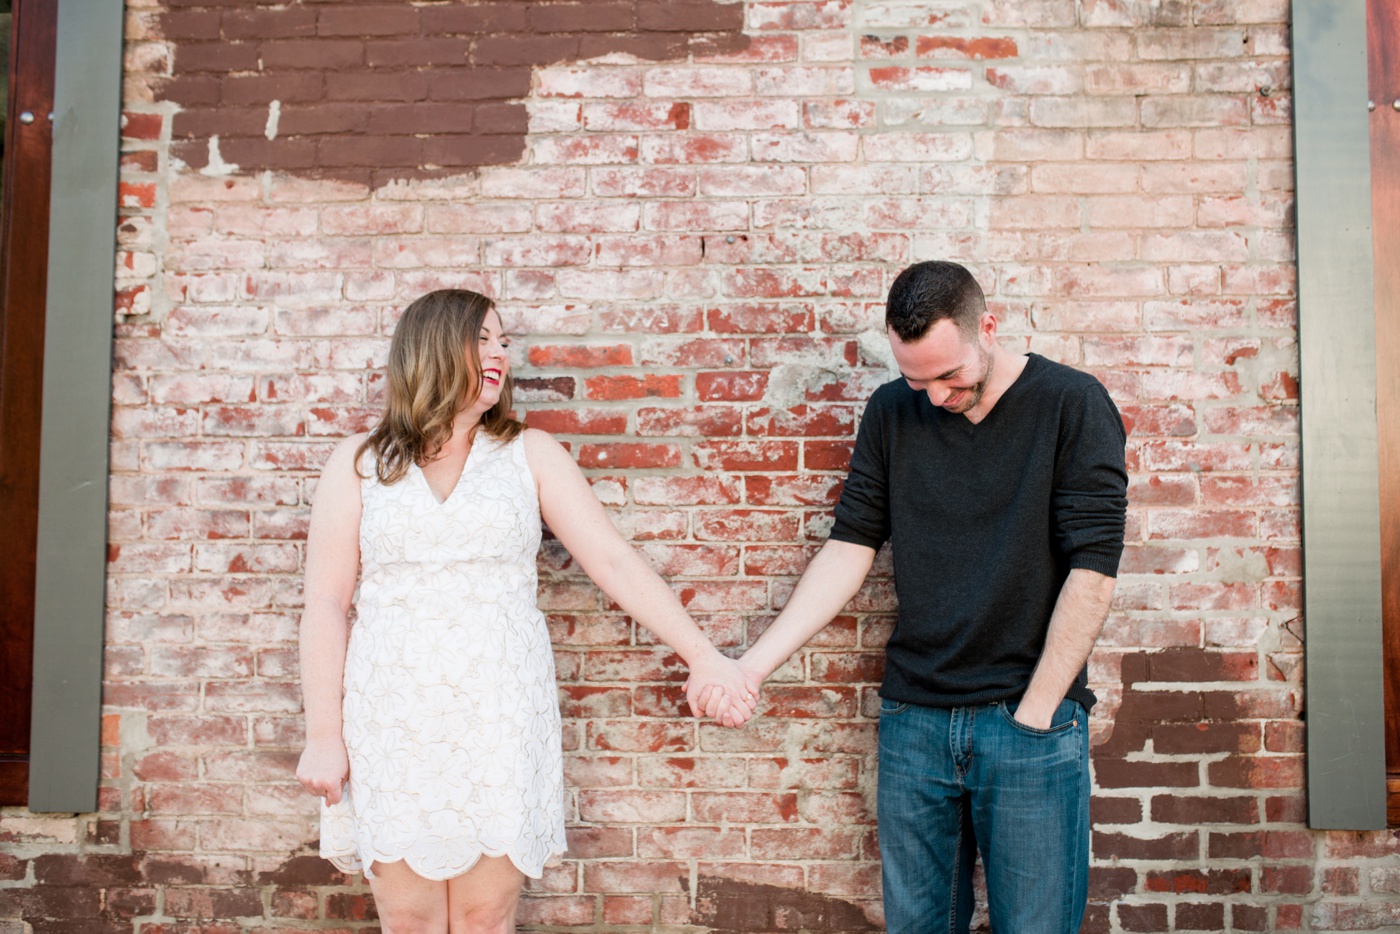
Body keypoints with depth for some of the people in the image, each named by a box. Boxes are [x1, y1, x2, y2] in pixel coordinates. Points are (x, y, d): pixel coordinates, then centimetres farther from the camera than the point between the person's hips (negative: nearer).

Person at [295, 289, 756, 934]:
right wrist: (323, 734, -2)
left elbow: (614, 562, -1)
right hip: (393, 722, 0)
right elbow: (326, 603, 2)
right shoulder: (359, 462, 5)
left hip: (501, 719, 0)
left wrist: (703, 656, -8)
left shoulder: (529, 455, 5)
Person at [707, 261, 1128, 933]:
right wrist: (754, 663, -6)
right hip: (913, 719, 3)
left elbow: (1092, 571, -9)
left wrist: (1034, 714, -10)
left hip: (1031, 723, -3)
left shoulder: (1072, 405, -5)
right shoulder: (891, 412, 5)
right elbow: (850, 547, 4)